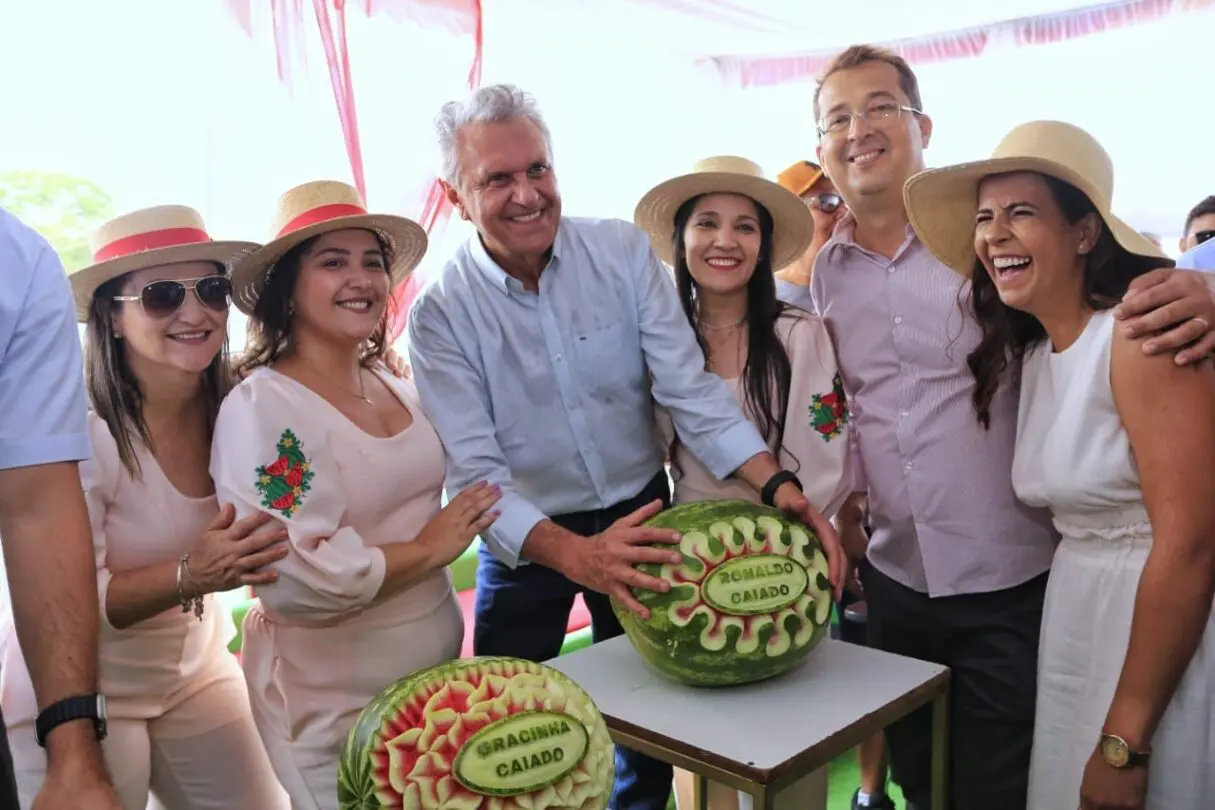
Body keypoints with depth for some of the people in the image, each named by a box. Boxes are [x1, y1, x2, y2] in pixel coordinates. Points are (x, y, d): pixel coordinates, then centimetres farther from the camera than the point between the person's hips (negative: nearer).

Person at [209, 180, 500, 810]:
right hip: (333, 705, -7)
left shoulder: (400, 391, 4)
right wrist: (429, 550, -19)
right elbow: (295, 580, -28)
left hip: (435, 672, 7)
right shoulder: (260, 408, -19)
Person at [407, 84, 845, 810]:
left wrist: (778, 486, -30)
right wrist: (575, 555, -38)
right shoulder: (442, 314, -15)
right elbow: (474, 470, -22)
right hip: (527, 539, -1)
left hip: (639, 514, 2)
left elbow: (689, 389, -15)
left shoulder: (624, 252, -11)